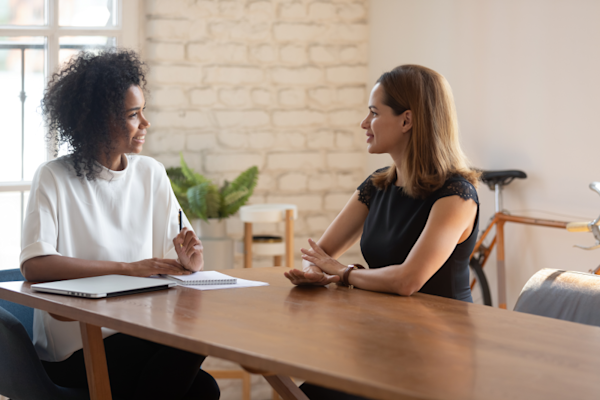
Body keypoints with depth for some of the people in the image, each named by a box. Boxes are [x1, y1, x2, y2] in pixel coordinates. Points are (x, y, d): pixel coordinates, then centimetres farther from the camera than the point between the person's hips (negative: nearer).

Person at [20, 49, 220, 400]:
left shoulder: (151, 174, 12)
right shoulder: (55, 179, -4)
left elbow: (174, 250, 11)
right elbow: (34, 265, -18)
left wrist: (189, 260, -14)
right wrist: (128, 268, -22)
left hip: (140, 330, 5)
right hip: (75, 348, -5)